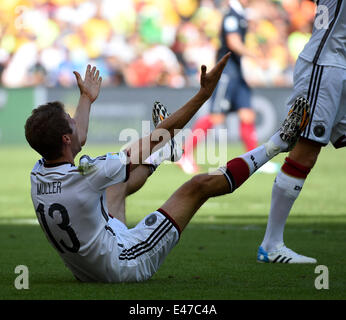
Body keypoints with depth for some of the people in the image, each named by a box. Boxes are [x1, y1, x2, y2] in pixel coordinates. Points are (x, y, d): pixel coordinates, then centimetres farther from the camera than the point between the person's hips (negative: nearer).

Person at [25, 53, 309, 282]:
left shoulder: (38, 175, -8)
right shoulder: (85, 177, -30)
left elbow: (78, 139, 18)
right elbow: (154, 141, -22)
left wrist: (86, 99, 37)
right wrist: (204, 93, -16)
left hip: (84, 272, 8)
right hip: (125, 267, -8)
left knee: (118, 183, 25)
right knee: (200, 186, -1)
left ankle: (156, 157, 57)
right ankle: (278, 143, 13)